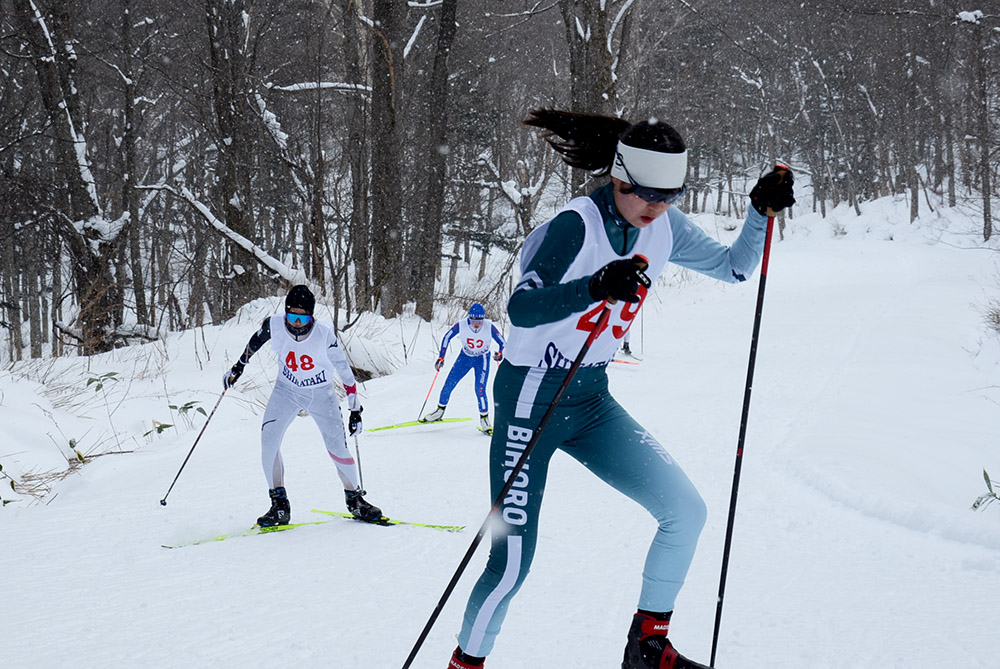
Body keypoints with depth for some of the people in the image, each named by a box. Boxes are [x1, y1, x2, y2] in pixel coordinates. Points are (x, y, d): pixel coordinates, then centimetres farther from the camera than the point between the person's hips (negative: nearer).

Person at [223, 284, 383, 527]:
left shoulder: (325, 334, -25)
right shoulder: (275, 325, -20)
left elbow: (345, 370, -14)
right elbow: (256, 340, 5)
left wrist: (355, 409, -10)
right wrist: (239, 366, 15)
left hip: (321, 393, -2)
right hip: (287, 390, 2)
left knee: (338, 447, -8)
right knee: (268, 440, -16)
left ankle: (355, 499, 16)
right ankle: (279, 506, -7)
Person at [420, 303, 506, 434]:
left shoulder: (489, 327, -26)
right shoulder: (461, 325, -23)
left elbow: (503, 342, -14)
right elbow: (447, 337, -7)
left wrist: (500, 354, -35)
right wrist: (441, 357, -11)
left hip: (482, 359, -2)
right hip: (465, 356, 2)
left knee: (480, 390, -17)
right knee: (449, 384, 1)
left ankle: (484, 419, 3)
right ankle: (440, 411, 24)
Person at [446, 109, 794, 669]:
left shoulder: (664, 228, 0)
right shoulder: (577, 227, -22)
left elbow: (735, 268, 13)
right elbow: (521, 308, -33)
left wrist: (762, 211, -4)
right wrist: (596, 287, -48)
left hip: (593, 402, 7)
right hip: (532, 399, -7)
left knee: (686, 510, -2)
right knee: (513, 561, -8)